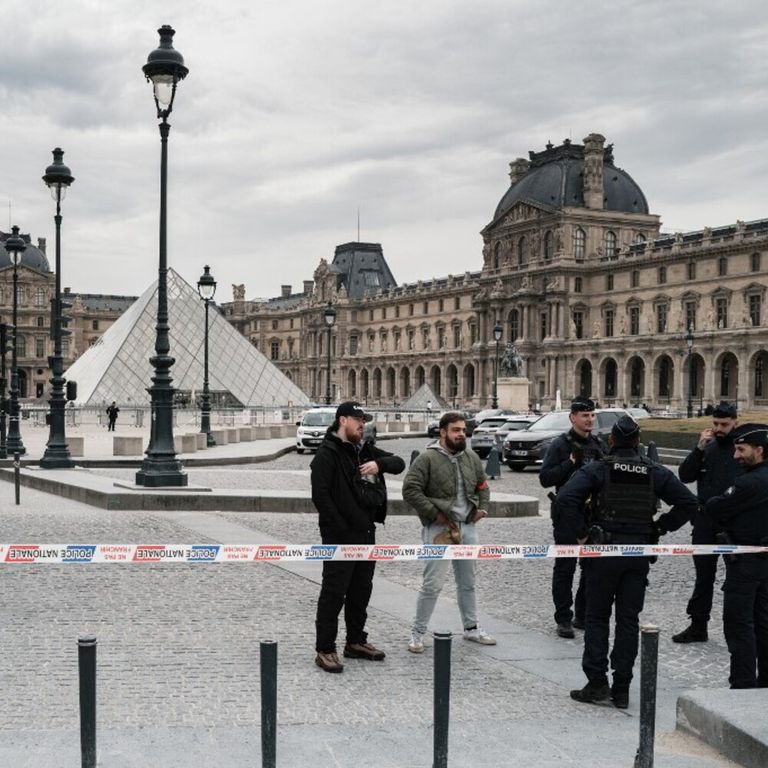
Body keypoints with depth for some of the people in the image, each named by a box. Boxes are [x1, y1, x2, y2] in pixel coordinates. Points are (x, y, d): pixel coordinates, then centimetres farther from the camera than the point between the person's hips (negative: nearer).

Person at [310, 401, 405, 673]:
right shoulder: (328, 452, -11)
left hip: (365, 532, 8)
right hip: (339, 536, -8)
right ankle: (324, 650, 2)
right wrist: (340, 527, -19)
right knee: (333, 592, -4)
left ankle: (356, 642, 29)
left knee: (361, 590, 16)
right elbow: (320, 495, -18)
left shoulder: (366, 450, 14)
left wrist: (379, 464, -12)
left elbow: (399, 463, 10)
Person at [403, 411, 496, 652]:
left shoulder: (472, 458, 9)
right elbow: (410, 489, -16)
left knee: (468, 582, 17)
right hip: (440, 529, -6)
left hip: (468, 527, 6)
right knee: (432, 584, -6)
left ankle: (471, 628, 31)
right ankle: (417, 633, 6)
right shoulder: (427, 459, -11)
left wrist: (482, 507, 8)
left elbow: (482, 485, 24)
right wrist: (434, 514, -16)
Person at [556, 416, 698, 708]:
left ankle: (597, 682, 4)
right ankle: (621, 689, 11)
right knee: (628, 619, 9)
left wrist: (580, 533, -9)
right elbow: (688, 502, 1)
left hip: (604, 551, -3)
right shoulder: (655, 472, 3)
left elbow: (566, 498, -19)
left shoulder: (598, 469, -6)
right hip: (640, 553, 3)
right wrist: (659, 528, 6)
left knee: (597, 617, 8)